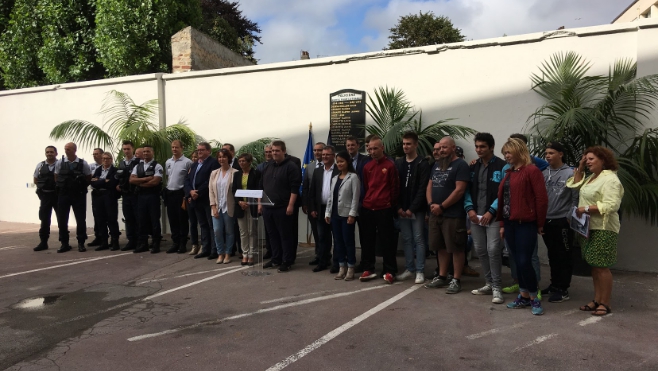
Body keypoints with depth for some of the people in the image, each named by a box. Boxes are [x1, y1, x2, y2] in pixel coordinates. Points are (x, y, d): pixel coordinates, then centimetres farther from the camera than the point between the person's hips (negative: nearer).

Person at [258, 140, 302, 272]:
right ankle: (275, 259, 24)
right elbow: (261, 186, 19)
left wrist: (291, 205, -19)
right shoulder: (268, 167, 15)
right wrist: (260, 203, 12)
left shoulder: (291, 166, -7)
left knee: (286, 235, 0)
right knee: (272, 235, 13)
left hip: (283, 208, -7)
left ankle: (287, 261, 8)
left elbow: (295, 188, -13)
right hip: (267, 207, 7)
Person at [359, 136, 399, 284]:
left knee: (386, 241, 3)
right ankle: (368, 269, 20)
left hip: (384, 210, -5)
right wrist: (367, 201, 11)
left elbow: (395, 188, -2)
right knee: (367, 240, 9)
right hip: (366, 209, 5)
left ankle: (389, 271, 13)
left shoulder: (390, 165, -5)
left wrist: (390, 205, 3)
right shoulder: (367, 167, 10)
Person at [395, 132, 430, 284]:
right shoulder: (398, 163, 10)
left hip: (417, 209, -5)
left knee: (418, 239, 0)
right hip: (402, 209, 5)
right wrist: (398, 207, -2)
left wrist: (412, 208, -15)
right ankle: (410, 268, 19)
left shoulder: (423, 164, -5)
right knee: (407, 239, 10)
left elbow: (422, 189, -11)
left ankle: (420, 271, 6)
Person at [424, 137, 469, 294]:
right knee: (441, 247, 14)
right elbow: (430, 186, 16)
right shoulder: (436, 165, 15)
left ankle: (456, 280, 8)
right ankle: (442, 277, 25)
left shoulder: (460, 165, -8)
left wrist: (441, 206, -15)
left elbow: (459, 190, -16)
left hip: (453, 215, -8)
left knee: (456, 248, 0)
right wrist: (431, 204, -2)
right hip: (435, 214, 8)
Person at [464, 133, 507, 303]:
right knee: (480, 250, 9)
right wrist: (470, 208, -3)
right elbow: (468, 190, 13)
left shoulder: (502, 166, -5)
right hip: (475, 216, 6)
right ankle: (489, 283, 22)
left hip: (494, 216, -6)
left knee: (493, 250, -12)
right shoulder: (473, 167, 13)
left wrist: (491, 211, -16)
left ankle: (497, 287, -1)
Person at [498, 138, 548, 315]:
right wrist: (502, 224, 13)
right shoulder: (509, 173, 16)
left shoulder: (532, 171, -9)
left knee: (524, 262, -6)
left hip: (526, 224, -8)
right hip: (510, 223, 8)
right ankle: (524, 296, 22)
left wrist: (540, 224, -8)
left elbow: (542, 198, -12)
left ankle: (534, 298, 10)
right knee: (517, 262, 12)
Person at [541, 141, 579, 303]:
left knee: (563, 257, 2)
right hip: (547, 221, 5)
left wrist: (569, 218, -11)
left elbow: (576, 198, -9)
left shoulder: (570, 173, -7)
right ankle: (554, 285, 26)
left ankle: (563, 290, 10)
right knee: (552, 256, 15)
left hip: (562, 222, -5)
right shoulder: (544, 173, 7)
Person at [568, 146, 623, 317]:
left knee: (602, 267, -4)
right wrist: (580, 168, 13)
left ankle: (605, 304, 5)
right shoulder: (591, 177, 14)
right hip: (589, 228, 9)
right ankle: (597, 300, 19)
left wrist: (586, 209, -20)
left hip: (603, 229, -9)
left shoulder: (610, 179, -14)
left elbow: (611, 205, -23)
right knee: (594, 266, 12)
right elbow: (574, 185, 22)